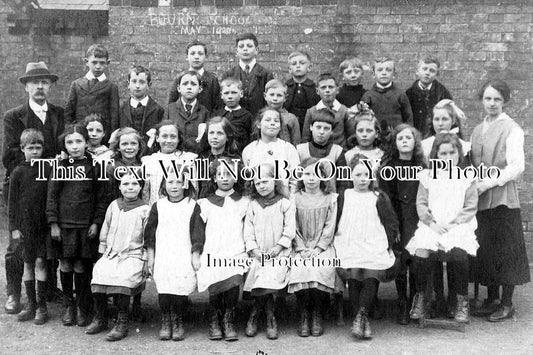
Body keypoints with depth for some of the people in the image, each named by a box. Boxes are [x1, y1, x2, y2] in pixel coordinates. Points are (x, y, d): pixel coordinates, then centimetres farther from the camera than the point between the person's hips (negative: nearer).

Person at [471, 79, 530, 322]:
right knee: (485, 249, 9)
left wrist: (489, 182, -17)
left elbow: (516, 167, -13)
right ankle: (491, 298, 23)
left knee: (505, 250, 1)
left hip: (502, 198, -6)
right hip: (481, 199, 6)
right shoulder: (478, 130, 14)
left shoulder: (512, 129, -6)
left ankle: (507, 304, 12)